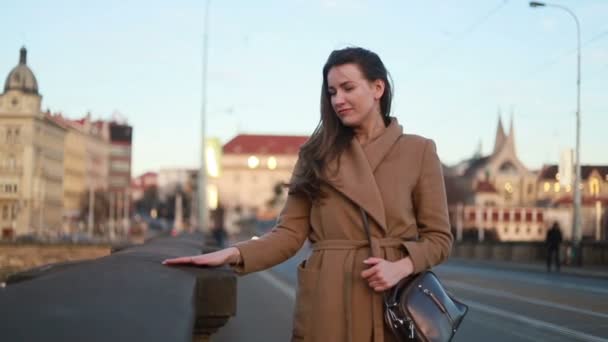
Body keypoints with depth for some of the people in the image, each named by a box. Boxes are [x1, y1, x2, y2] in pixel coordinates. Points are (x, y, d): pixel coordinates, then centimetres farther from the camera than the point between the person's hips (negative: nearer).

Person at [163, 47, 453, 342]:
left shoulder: (419, 151, 2)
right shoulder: (317, 155, 6)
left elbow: (438, 237, 3)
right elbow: (290, 233, 0)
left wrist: (401, 268, -15)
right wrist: (233, 254, -15)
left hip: (394, 304, -1)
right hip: (326, 302, 1)